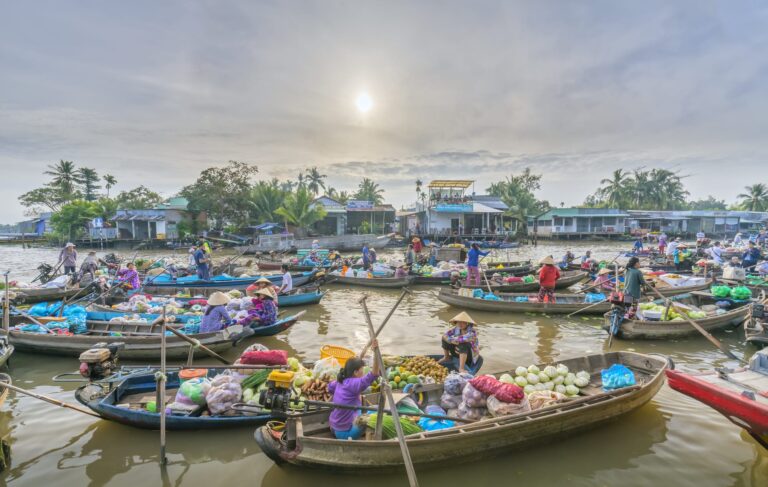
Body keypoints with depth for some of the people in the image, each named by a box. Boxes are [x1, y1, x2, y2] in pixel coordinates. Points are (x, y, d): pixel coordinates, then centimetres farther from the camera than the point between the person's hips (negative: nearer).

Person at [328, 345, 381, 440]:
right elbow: (374, 374, -38)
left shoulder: (340, 382, 0)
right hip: (345, 433, -8)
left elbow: (330, 387, 24)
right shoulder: (352, 384, -24)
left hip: (334, 428, 8)